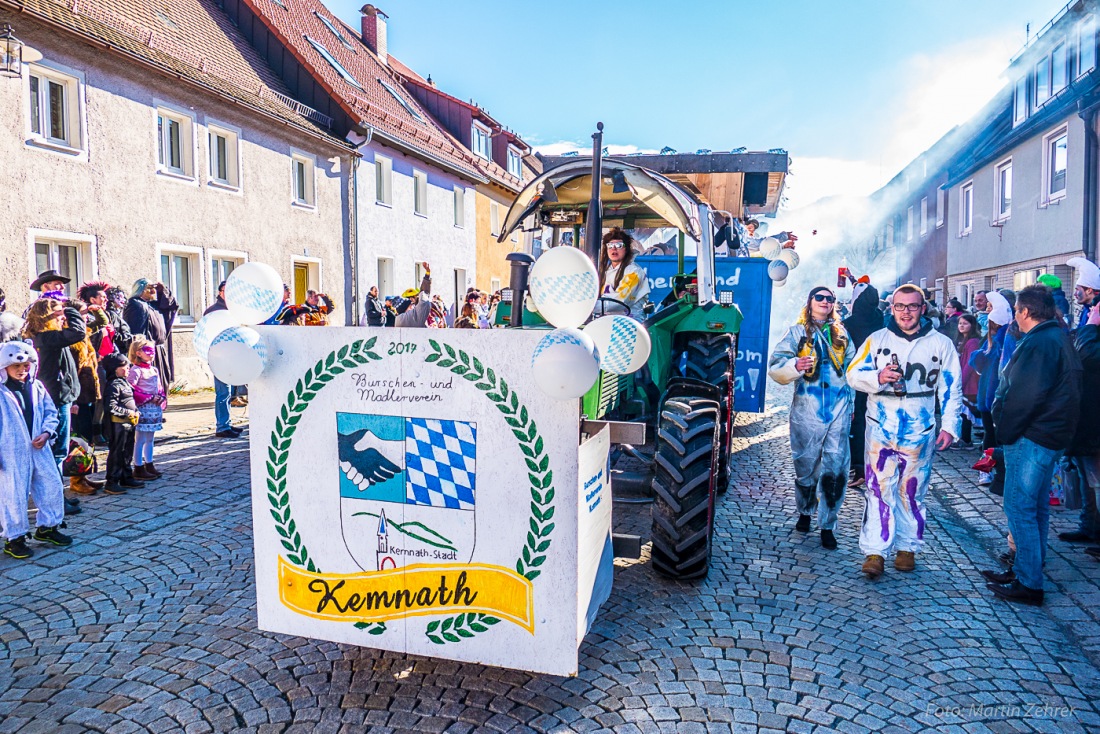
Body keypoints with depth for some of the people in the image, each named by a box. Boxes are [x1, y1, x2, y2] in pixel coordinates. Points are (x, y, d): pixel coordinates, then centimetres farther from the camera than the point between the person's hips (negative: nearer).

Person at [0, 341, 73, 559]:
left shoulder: (37, 387, 5)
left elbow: (50, 411, 12)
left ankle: (47, 527, 29)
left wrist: (46, 433, -6)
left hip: (39, 449, 5)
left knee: (52, 487, 10)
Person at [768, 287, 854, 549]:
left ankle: (827, 525, 6)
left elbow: (851, 367, 25)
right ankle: (805, 512, 31)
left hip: (838, 411, 2)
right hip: (807, 411, -2)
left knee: (835, 469, -4)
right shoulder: (797, 332, 4)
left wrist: (850, 402, 21)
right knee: (806, 466, 8)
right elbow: (775, 366, -5)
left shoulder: (841, 334, 14)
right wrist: (795, 366, -25)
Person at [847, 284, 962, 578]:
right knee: (878, 489, -2)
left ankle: (907, 548, 22)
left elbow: (951, 389, 7)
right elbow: (853, 373, 1)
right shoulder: (877, 339, 5)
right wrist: (877, 377, -19)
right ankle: (875, 552, 0)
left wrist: (949, 426, 1)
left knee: (912, 491, 10)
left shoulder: (941, 344, 5)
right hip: (881, 428, 0)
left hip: (919, 431, 0)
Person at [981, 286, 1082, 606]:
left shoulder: (1038, 343, -18)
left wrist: (1006, 431, -13)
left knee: (1019, 507, -5)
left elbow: (1024, 396, -24)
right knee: (1036, 507, 17)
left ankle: (1028, 584, 0)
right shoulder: (1060, 339, 15)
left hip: (1031, 437, -11)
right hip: (1051, 435, 11)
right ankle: (1026, 570, 27)